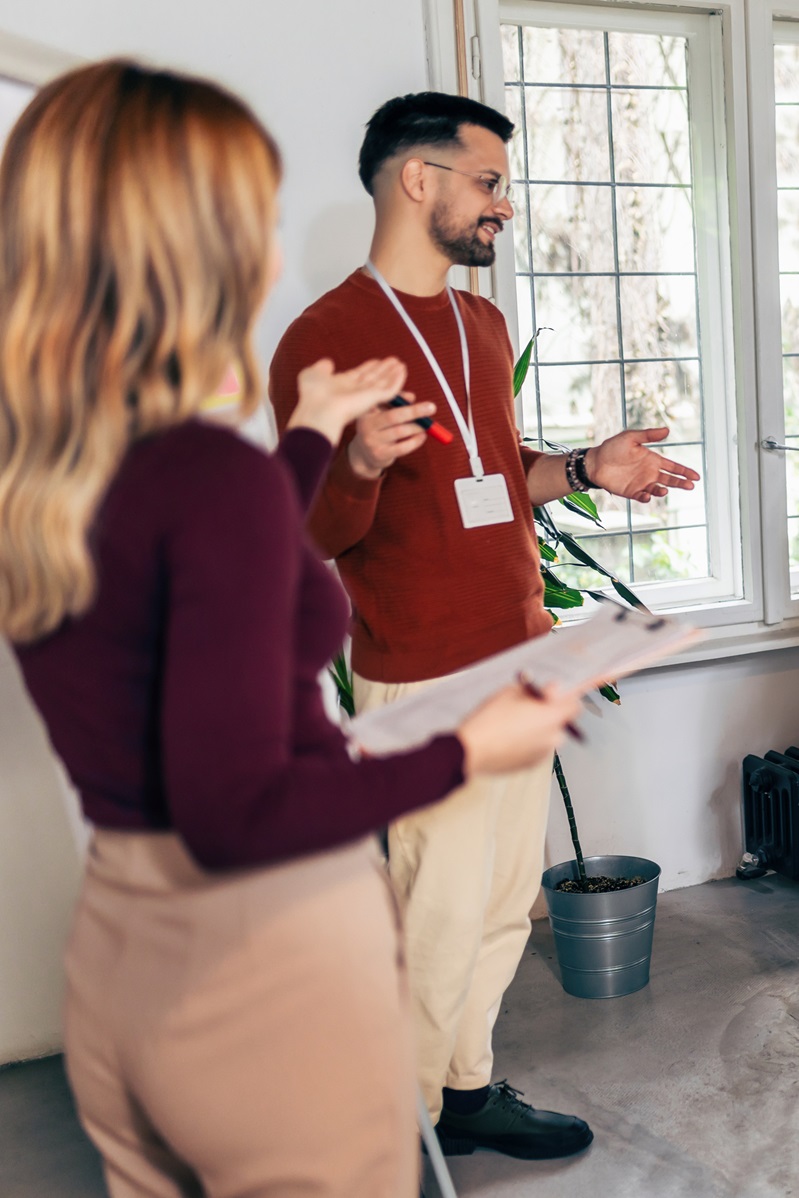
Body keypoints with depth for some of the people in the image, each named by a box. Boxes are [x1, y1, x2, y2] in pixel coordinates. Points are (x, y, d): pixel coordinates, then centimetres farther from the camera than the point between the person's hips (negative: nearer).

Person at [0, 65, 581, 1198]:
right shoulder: (214, 475, -24)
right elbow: (235, 811, -24)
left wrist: (312, 435, 26)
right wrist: (468, 752, -14)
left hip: (113, 950, 8)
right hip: (273, 959, -8)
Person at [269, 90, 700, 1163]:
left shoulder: (483, 326, 15)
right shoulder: (325, 337, -11)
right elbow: (309, 537, -11)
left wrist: (585, 469, 8)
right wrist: (361, 466, -31)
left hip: (521, 659, 8)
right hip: (426, 682, -8)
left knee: (507, 904, 15)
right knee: (439, 920, 1)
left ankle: (470, 1087, 33)